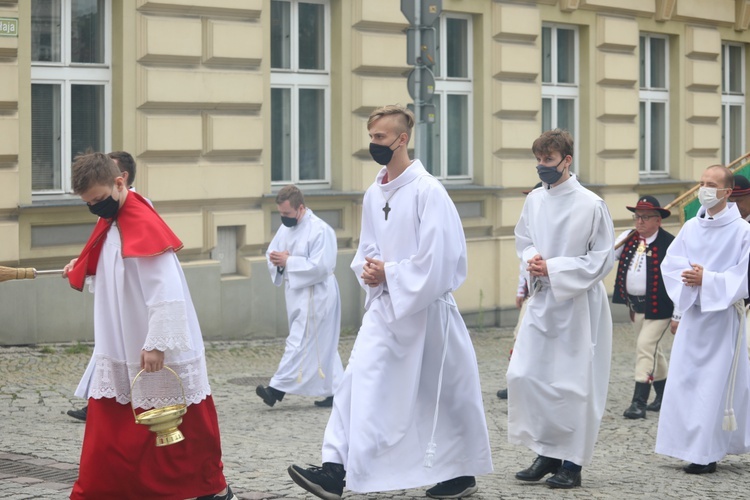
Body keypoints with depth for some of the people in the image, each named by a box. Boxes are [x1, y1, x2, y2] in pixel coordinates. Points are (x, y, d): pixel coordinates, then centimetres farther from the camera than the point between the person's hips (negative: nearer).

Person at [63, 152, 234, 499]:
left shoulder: (143, 226, -20)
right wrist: (80, 274, 7)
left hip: (156, 355, -8)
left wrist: (157, 343, -25)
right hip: (118, 355, 8)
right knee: (106, 432, 8)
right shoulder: (110, 223, 9)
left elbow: (166, 293, -24)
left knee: (183, 427, 6)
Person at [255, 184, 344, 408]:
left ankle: (277, 389, -8)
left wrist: (288, 261, -21)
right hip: (298, 295, 9)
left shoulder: (320, 230, -17)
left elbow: (320, 266, -23)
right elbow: (271, 252, 16)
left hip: (315, 296, -9)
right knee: (321, 346, 13)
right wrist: (276, 259, -8)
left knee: (299, 344, -8)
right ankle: (333, 392, 18)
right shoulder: (286, 227, 10)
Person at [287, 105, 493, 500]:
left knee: (443, 393, 6)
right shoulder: (373, 194, 8)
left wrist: (389, 273, -15)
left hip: (425, 307, -6)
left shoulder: (427, 190, -15)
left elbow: (437, 256, -19)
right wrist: (369, 271, -4)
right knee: (360, 381, -6)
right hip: (385, 305, 7)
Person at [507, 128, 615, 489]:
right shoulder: (534, 201, 4)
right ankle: (547, 452, 16)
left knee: (573, 384, -1)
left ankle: (572, 462, 11)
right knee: (523, 375, 1)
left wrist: (553, 269, -17)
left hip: (578, 305, -6)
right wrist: (532, 260, -6)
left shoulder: (590, 205, -12)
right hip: (541, 301, 6)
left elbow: (603, 258, -10)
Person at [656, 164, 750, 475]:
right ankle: (690, 446, 16)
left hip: (723, 316, -5)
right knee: (684, 381, 5)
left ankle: (705, 454, 1)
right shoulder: (691, 227, 7)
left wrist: (707, 280, -19)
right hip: (692, 313, 5)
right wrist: (690, 277, -15)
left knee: (716, 384, -4)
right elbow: (669, 263, 4)